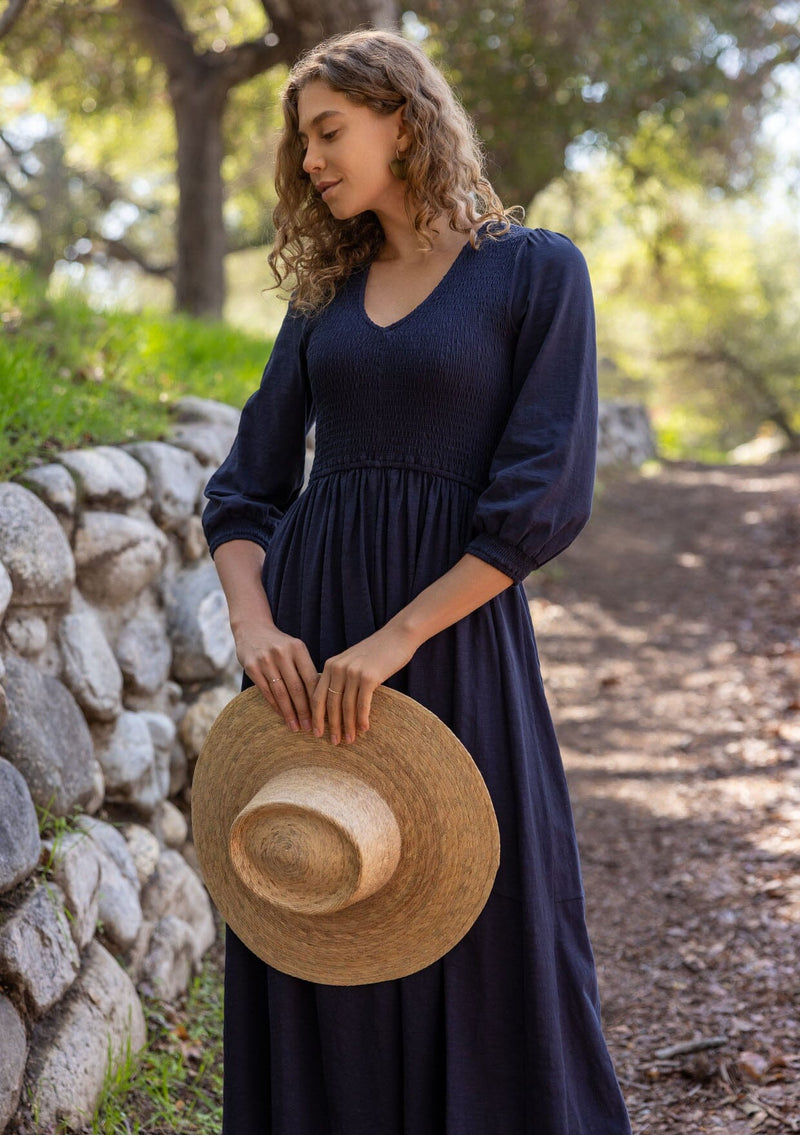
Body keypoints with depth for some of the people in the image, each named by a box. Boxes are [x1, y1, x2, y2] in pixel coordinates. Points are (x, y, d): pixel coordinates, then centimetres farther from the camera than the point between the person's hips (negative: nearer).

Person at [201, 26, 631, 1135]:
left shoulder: (536, 270, -2)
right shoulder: (327, 292, 13)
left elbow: (545, 498, -10)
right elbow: (246, 485, 10)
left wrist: (393, 641, -17)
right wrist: (254, 622, -9)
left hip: (454, 630, -5)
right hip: (310, 642, 5)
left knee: (483, 938, 2)